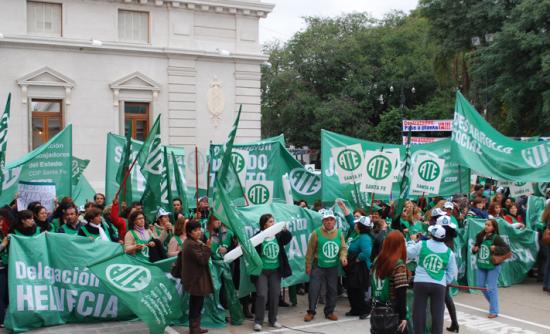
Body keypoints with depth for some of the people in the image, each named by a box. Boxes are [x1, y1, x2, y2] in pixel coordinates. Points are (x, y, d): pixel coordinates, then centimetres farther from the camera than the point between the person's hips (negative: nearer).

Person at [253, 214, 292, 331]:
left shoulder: (278, 235, -2)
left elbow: (288, 238, -14)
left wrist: (285, 230, -31)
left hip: (275, 270, 4)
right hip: (262, 270, -4)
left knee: (275, 295, 9)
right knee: (262, 295, -6)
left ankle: (273, 320, 23)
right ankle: (258, 321, 6)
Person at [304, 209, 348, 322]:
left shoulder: (339, 233, 0)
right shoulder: (316, 233, -11)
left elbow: (343, 248, 3)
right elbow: (310, 250, -6)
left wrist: (343, 257, -19)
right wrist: (308, 265, -4)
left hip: (333, 267, 3)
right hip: (318, 266, -3)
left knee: (332, 290, 11)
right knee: (314, 289, -1)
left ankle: (329, 312, 25)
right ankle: (311, 312, 12)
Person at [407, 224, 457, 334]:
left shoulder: (421, 245, -5)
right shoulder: (449, 252, 3)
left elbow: (408, 253, 10)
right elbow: (452, 272, 9)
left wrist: (412, 241, 23)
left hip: (421, 283, -1)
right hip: (439, 285, 1)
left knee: (419, 312, 7)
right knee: (437, 314, 7)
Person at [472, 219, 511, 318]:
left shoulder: (496, 238, -13)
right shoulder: (480, 236, 3)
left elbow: (507, 248, -13)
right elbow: (476, 246, 17)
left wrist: (496, 249, -25)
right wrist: (474, 249, -4)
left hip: (493, 266, -6)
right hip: (481, 265, 6)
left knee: (491, 288, -4)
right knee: (480, 285, 12)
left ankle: (494, 311, 6)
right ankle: (493, 302, 35)